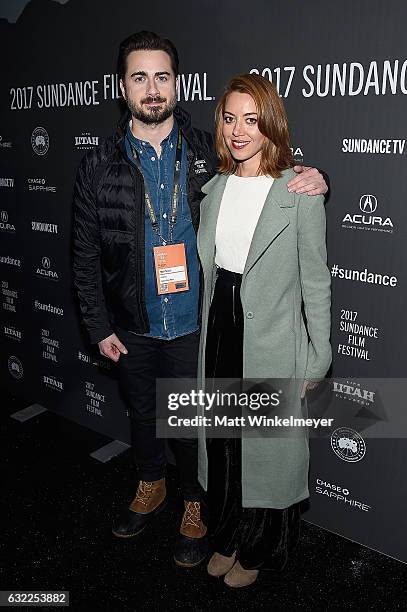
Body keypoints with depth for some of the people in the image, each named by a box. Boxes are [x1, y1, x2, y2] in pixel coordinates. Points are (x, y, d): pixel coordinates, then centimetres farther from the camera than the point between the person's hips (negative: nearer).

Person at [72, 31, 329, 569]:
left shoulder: (209, 153, -6)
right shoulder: (99, 166, -5)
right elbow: (86, 254, 0)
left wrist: (311, 180, -17)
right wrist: (99, 327, -1)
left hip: (195, 324, -1)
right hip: (132, 327, 2)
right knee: (141, 414, 23)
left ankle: (196, 505, 41)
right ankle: (151, 487, 51)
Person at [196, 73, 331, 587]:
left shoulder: (300, 190, -11)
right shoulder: (214, 187, 5)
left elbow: (315, 279, -8)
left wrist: (318, 357, -6)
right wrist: (206, 328, 13)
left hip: (272, 342, -5)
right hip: (218, 331, 5)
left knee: (269, 446, 11)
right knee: (222, 441, 18)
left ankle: (261, 550, 36)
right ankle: (229, 537, 41)